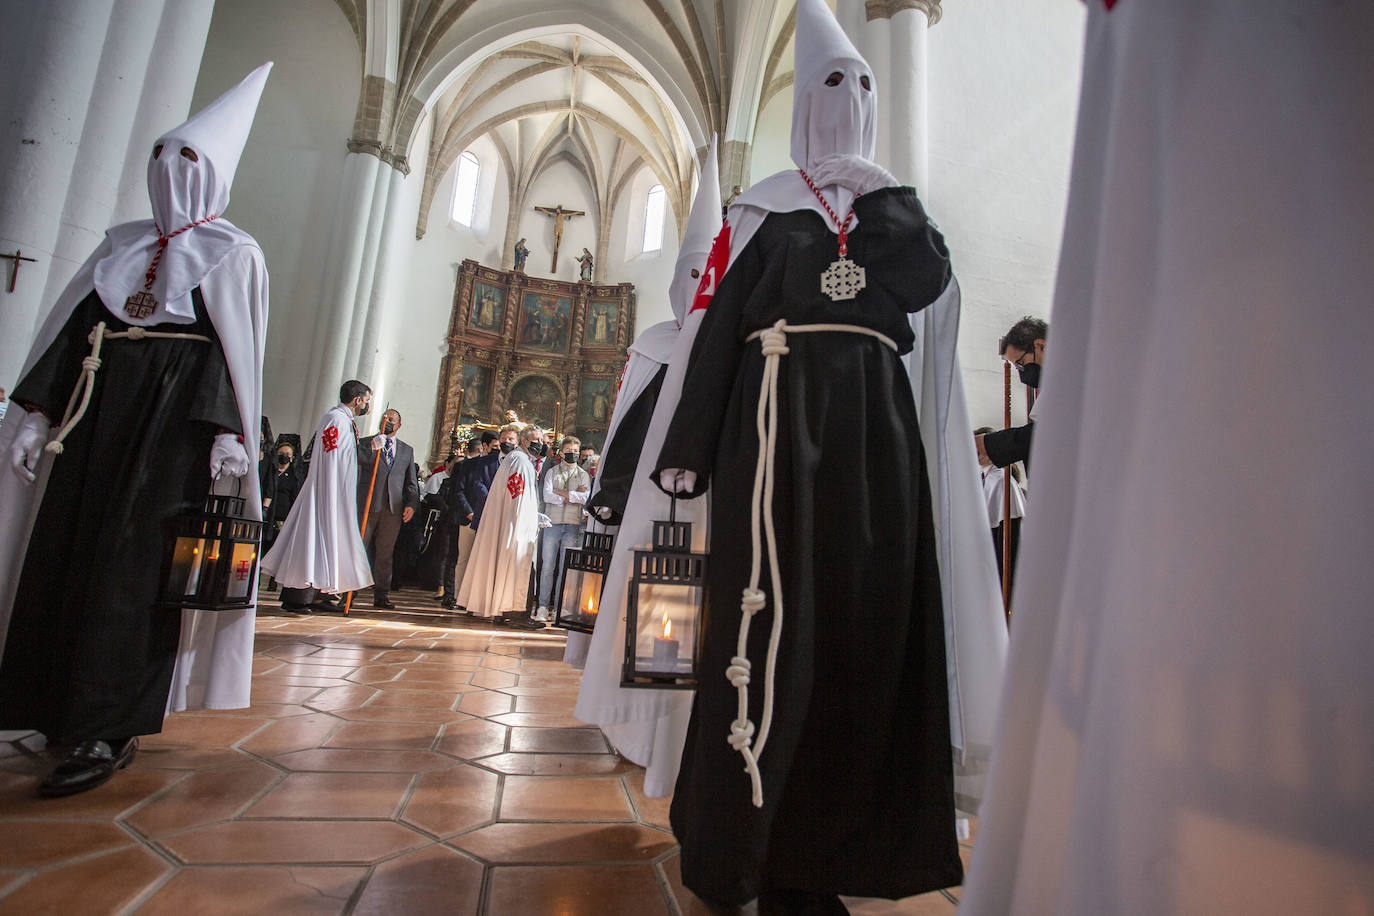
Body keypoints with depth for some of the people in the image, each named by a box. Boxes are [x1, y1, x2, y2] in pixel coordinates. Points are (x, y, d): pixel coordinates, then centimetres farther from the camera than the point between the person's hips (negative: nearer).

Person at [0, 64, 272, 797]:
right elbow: (71, 326, 17)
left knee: (134, 564, -8)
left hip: (177, 416, -6)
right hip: (95, 411, 7)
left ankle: (109, 733, 0)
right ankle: (62, 711, 20)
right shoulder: (122, 245, 20)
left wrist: (228, 432, -17)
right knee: (62, 554, 6)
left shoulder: (235, 254, 3)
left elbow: (241, 347, -7)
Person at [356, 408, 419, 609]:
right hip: (368, 504, -2)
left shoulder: (407, 450, 18)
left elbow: (411, 481, 16)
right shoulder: (367, 443, 11)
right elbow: (357, 460, -7)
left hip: (394, 507, 2)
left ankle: (381, 596, 10)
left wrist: (411, 504, 3)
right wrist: (373, 447, -24)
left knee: (385, 553, 4)